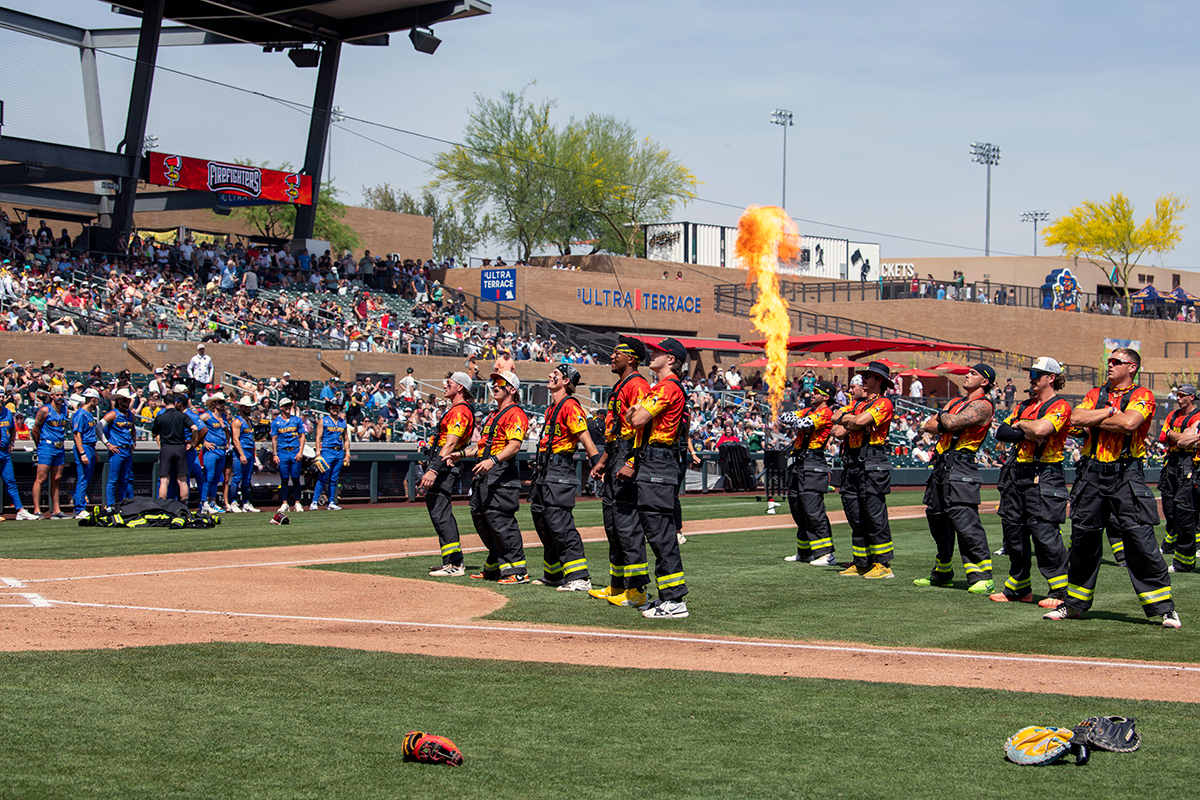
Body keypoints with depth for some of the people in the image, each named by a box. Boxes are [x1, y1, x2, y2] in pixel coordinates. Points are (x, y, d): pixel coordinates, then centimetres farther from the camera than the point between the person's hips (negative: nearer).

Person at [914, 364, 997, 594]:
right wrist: (943, 424, -2)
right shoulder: (955, 402, 23)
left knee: (964, 519, -19)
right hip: (941, 464, 10)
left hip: (960, 466, -10)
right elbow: (928, 426, 18)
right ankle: (942, 574, 28)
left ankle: (983, 578, -21)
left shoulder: (983, 405, -6)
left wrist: (942, 416, 3)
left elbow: (952, 422, -19)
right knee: (937, 518, 15)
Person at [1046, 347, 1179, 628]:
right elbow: (1076, 418, 0)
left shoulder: (1142, 395, 0)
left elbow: (1129, 423, -19)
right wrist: (1110, 412, -7)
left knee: (1141, 540, -10)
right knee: (1083, 540, 10)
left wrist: (1095, 420, -5)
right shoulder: (1096, 394, 16)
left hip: (1126, 475, -5)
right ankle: (1074, 604, 22)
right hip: (1092, 472, 5)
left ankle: (1164, 608, -4)